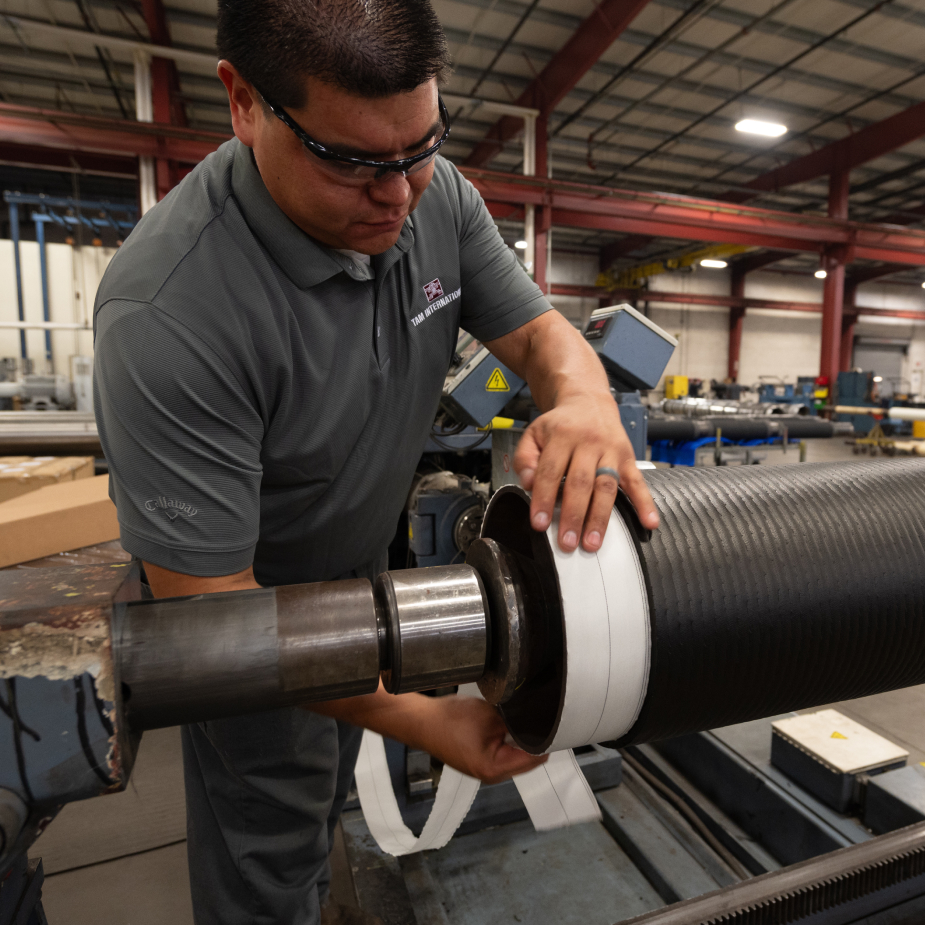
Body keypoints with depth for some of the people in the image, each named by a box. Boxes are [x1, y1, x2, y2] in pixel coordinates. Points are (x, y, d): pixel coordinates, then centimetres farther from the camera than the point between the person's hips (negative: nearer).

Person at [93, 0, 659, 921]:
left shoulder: (439, 197, -16)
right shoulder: (166, 313, -36)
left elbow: (539, 330, -10)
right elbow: (210, 611, -31)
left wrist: (583, 399, -34)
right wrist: (421, 720, -32)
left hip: (362, 568, 7)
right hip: (246, 602, -6)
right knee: (270, 844, 12)